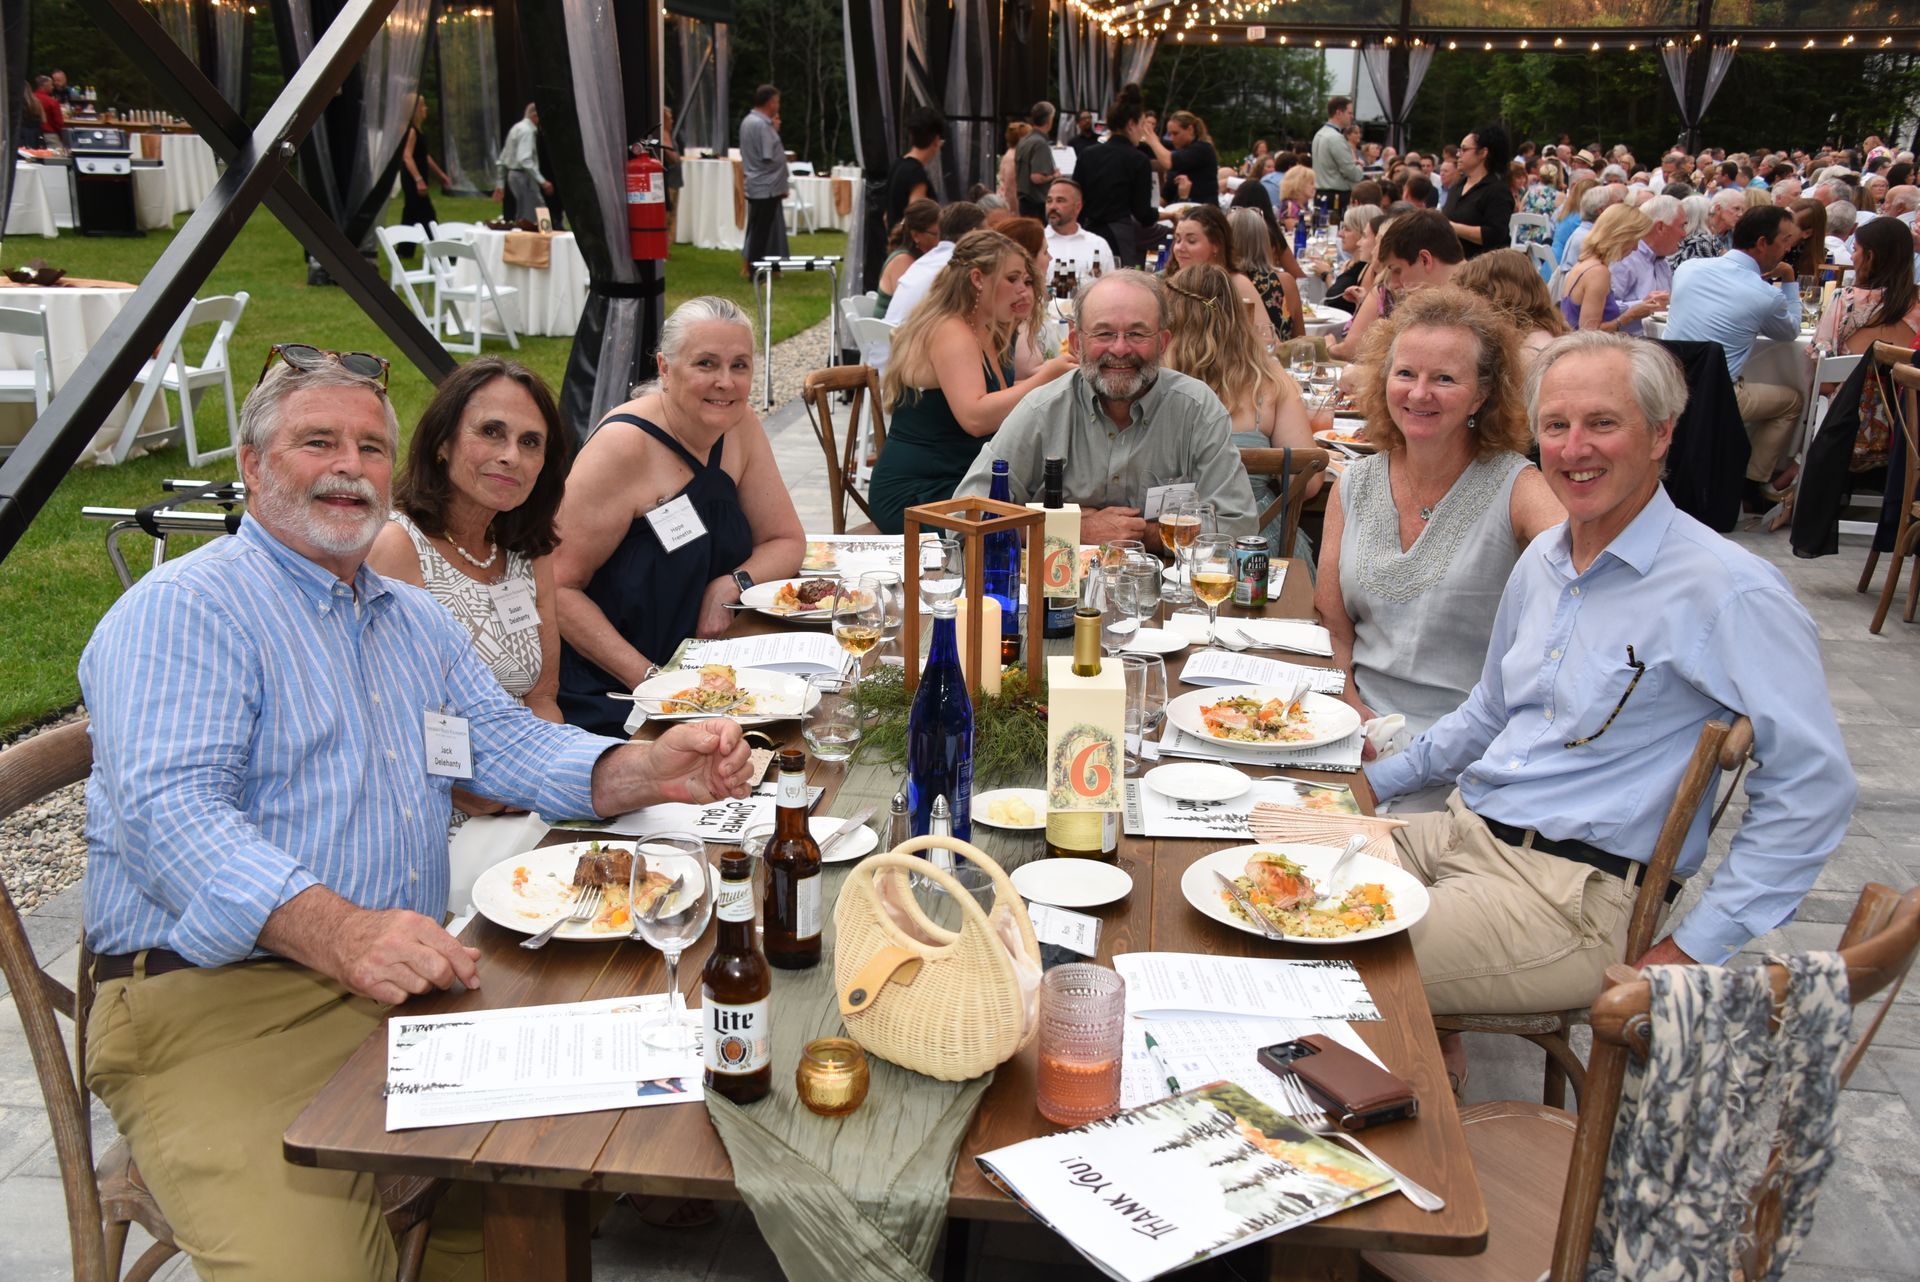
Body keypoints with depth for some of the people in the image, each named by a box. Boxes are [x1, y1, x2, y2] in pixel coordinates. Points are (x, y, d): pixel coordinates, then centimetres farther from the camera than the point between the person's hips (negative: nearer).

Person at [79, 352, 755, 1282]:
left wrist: (647, 771, -7)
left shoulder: (417, 621, 20)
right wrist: (342, 935, -35)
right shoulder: (182, 610, -6)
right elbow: (171, 812, -19)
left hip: (408, 983, 7)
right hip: (218, 1003, -7)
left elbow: (507, 742, 14)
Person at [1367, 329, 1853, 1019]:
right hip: (1462, 832, 8)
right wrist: (1372, 781, 15)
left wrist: (1695, 948, -13)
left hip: (1574, 895, -8)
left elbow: (1811, 788, -13)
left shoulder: (1730, 593, -13)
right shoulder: (1541, 561, 11)